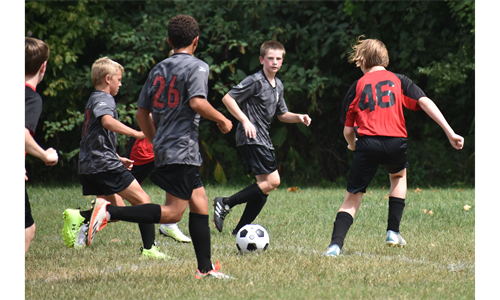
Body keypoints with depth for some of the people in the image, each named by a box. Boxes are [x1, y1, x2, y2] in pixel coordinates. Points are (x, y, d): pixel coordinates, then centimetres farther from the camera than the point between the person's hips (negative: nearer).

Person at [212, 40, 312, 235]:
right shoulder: (255, 81, -11)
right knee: (272, 181, -17)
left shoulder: (278, 85, 16)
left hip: (263, 139, 9)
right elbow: (228, 98, -15)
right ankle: (225, 203, -11)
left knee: (265, 187, 6)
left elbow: (282, 114, 27)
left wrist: (298, 117, 8)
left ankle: (241, 229, 10)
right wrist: (245, 120, -23)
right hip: (251, 139, -9)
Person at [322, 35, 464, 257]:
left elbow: (348, 131, 13)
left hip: (367, 143, -1)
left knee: (352, 198, 7)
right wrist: (450, 133, -3)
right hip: (396, 144, 1)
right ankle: (393, 232, 26)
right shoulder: (398, 80, 15)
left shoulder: (357, 86, 13)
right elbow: (425, 102, 1)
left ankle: (336, 244, -13)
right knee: (399, 176, 34)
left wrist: (352, 145, 37)